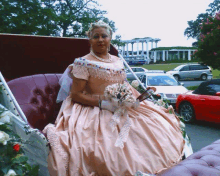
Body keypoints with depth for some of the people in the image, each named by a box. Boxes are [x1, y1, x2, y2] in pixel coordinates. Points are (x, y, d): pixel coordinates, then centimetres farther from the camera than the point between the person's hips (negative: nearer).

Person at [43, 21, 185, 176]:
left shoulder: (118, 62, 14)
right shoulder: (84, 63, -5)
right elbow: (75, 94, -10)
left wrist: (134, 98, -5)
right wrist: (102, 103, -20)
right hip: (97, 113, -6)